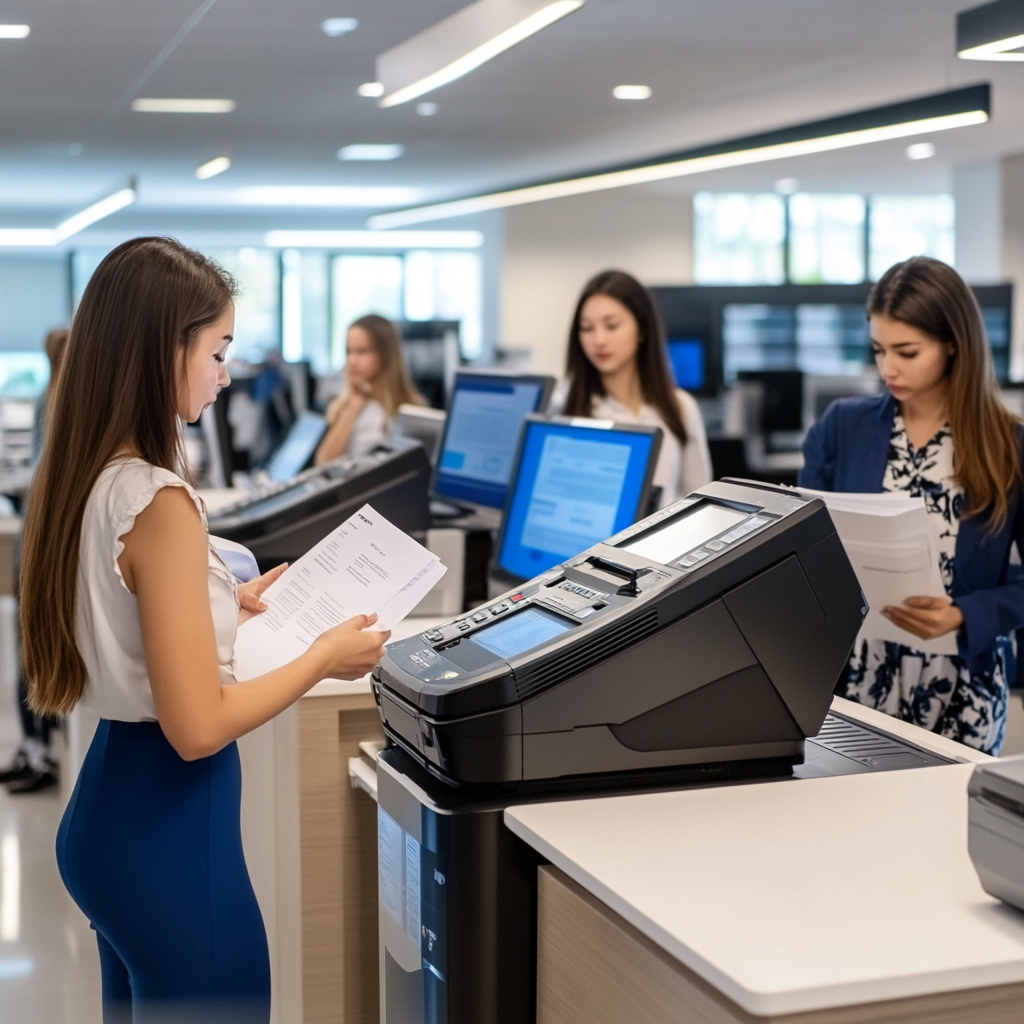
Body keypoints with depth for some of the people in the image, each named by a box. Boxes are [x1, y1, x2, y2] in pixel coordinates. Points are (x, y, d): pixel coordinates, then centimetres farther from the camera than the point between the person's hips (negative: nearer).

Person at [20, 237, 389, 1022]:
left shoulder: (83, 478, 3)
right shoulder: (159, 502, -23)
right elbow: (198, 726, -22)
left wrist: (223, 605, 16)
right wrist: (324, 658, -11)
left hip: (109, 805, 9)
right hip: (168, 826, -9)